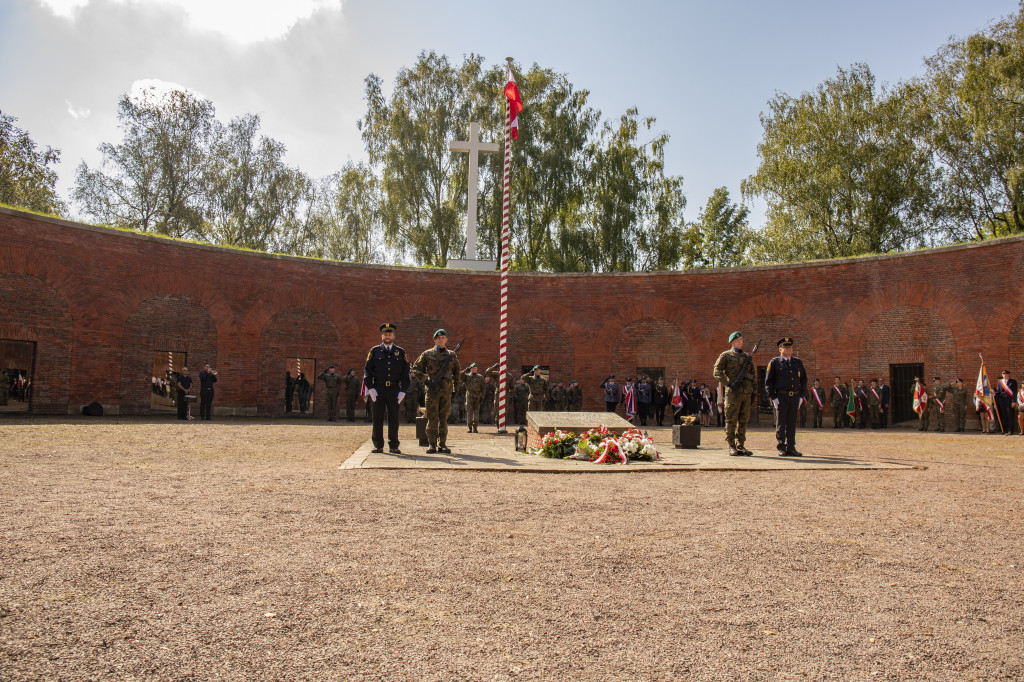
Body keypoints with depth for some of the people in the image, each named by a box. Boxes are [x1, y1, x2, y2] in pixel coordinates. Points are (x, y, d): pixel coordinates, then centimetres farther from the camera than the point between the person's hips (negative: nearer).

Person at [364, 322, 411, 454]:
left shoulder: (401, 352, 9)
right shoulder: (374, 351, 7)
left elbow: (405, 373, 6)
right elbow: (367, 370, 3)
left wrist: (403, 391, -3)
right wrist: (370, 388, -8)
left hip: (394, 389, 0)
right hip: (378, 389, 0)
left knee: (394, 418, 2)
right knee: (377, 418, 2)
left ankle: (393, 446, 9)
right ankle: (378, 445, 11)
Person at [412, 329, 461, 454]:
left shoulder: (451, 355, 11)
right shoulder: (427, 354, 4)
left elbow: (457, 372, 20)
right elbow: (416, 368, 5)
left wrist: (456, 388, 15)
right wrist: (425, 381, -6)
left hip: (446, 391, 2)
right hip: (433, 390, -2)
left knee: (444, 418, 4)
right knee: (432, 418, -2)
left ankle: (442, 444, 9)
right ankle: (432, 445, 2)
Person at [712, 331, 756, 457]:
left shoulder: (747, 356, 19)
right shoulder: (725, 355, 3)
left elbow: (752, 374, 23)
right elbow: (717, 372, -6)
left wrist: (753, 391, 14)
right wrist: (728, 384, -15)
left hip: (746, 392, 5)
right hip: (733, 392, -5)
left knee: (743, 420, 6)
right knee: (731, 420, -3)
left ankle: (740, 445, 12)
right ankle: (732, 447, 1)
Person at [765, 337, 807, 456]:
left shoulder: (798, 362, 14)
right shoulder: (774, 362, 1)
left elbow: (803, 379, 18)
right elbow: (768, 381, -1)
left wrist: (801, 396, 9)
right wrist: (773, 397, -8)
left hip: (795, 396, 4)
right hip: (781, 396, -4)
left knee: (792, 423, 6)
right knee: (781, 423, -1)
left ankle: (791, 448, 12)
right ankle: (781, 449, 4)